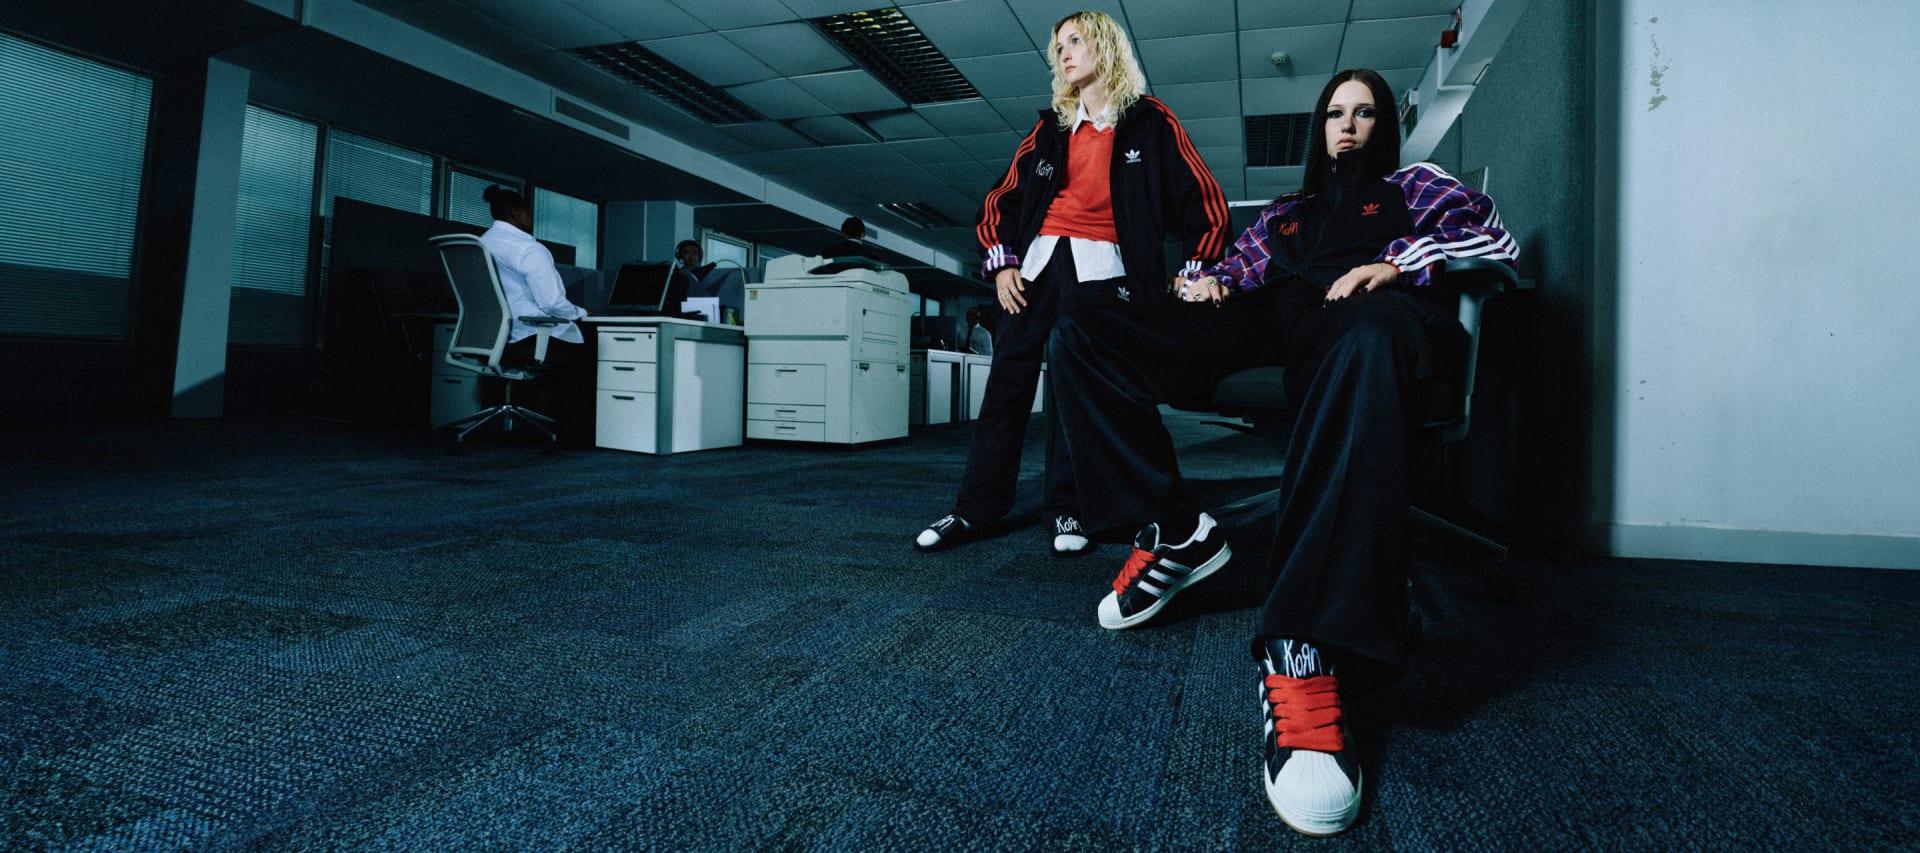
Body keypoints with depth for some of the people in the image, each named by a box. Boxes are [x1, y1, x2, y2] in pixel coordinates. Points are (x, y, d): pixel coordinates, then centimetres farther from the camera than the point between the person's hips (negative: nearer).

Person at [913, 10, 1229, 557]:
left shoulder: (1149, 121, 6)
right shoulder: (1051, 128, 18)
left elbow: (1204, 201, 3)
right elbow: (1002, 199, 18)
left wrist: (1196, 274, -5)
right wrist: (1001, 262, 5)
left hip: (1099, 269, -4)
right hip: (1037, 261, 4)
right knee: (1006, 385, -1)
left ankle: (1068, 511, 8)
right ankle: (977, 508, 5)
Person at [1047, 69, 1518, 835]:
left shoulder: (1415, 185, 30)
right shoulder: (1286, 211, 39)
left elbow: (1493, 234, 13)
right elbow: (1242, 266, 29)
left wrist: (1397, 262, -5)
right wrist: (1208, 281, 4)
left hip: (1364, 319, -4)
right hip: (1272, 324, 4)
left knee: (1372, 341, -47)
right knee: (1081, 338, -15)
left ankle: (1302, 657, -56)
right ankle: (1175, 532, -18)